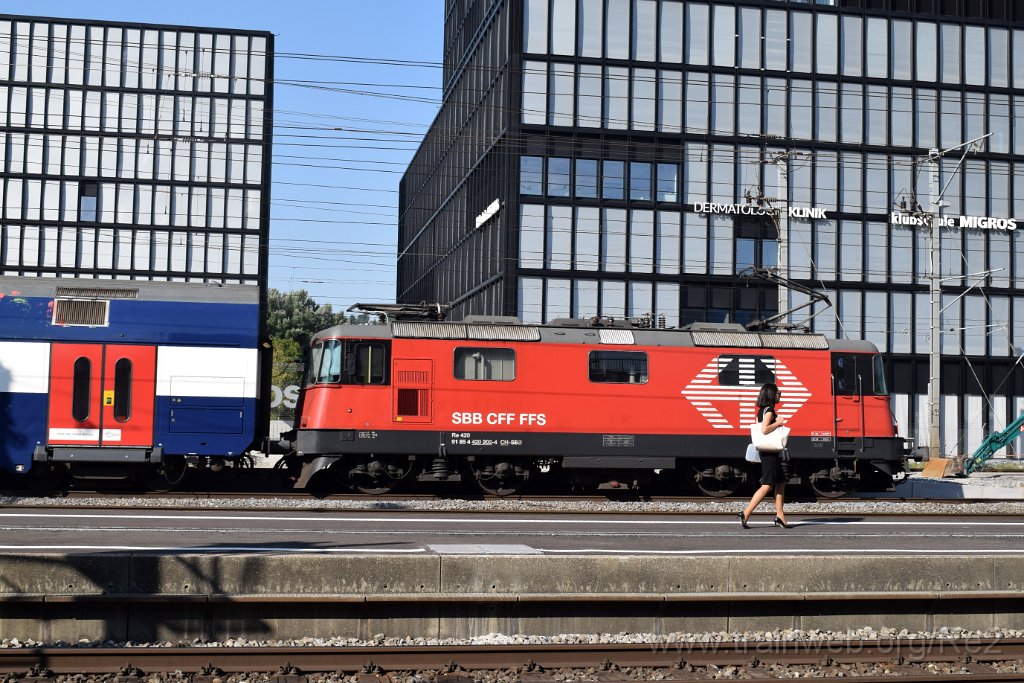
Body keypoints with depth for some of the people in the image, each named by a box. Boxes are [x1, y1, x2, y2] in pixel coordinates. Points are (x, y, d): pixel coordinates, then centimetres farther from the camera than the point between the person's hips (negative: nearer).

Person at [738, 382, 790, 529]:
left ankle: (780, 516, 13)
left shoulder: (762, 410, 14)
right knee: (767, 485, -10)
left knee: (781, 483, 12)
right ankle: (746, 513, -11)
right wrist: (778, 423, -14)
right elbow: (765, 429, -25)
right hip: (769, 452, -10)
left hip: (767, 451, 10)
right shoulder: (769, 410, -14)